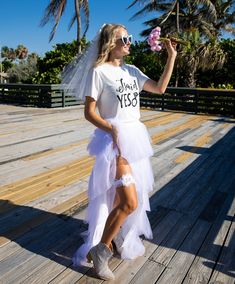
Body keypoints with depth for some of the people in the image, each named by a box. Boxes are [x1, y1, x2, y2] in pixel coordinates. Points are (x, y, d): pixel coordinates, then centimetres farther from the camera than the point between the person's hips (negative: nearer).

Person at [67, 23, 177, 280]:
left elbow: (160, 88, 11)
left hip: (136, 136, 7)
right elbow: (89, 112, -10)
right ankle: (101, 250, 6)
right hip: (114, 139, -7)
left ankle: (120, 241, 37)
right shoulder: (98, 71, -7)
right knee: (129, 202, -14)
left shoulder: (131, 71, 12)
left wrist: (171, 56, 7)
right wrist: (112, 130, -25)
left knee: (125, 198, 16)